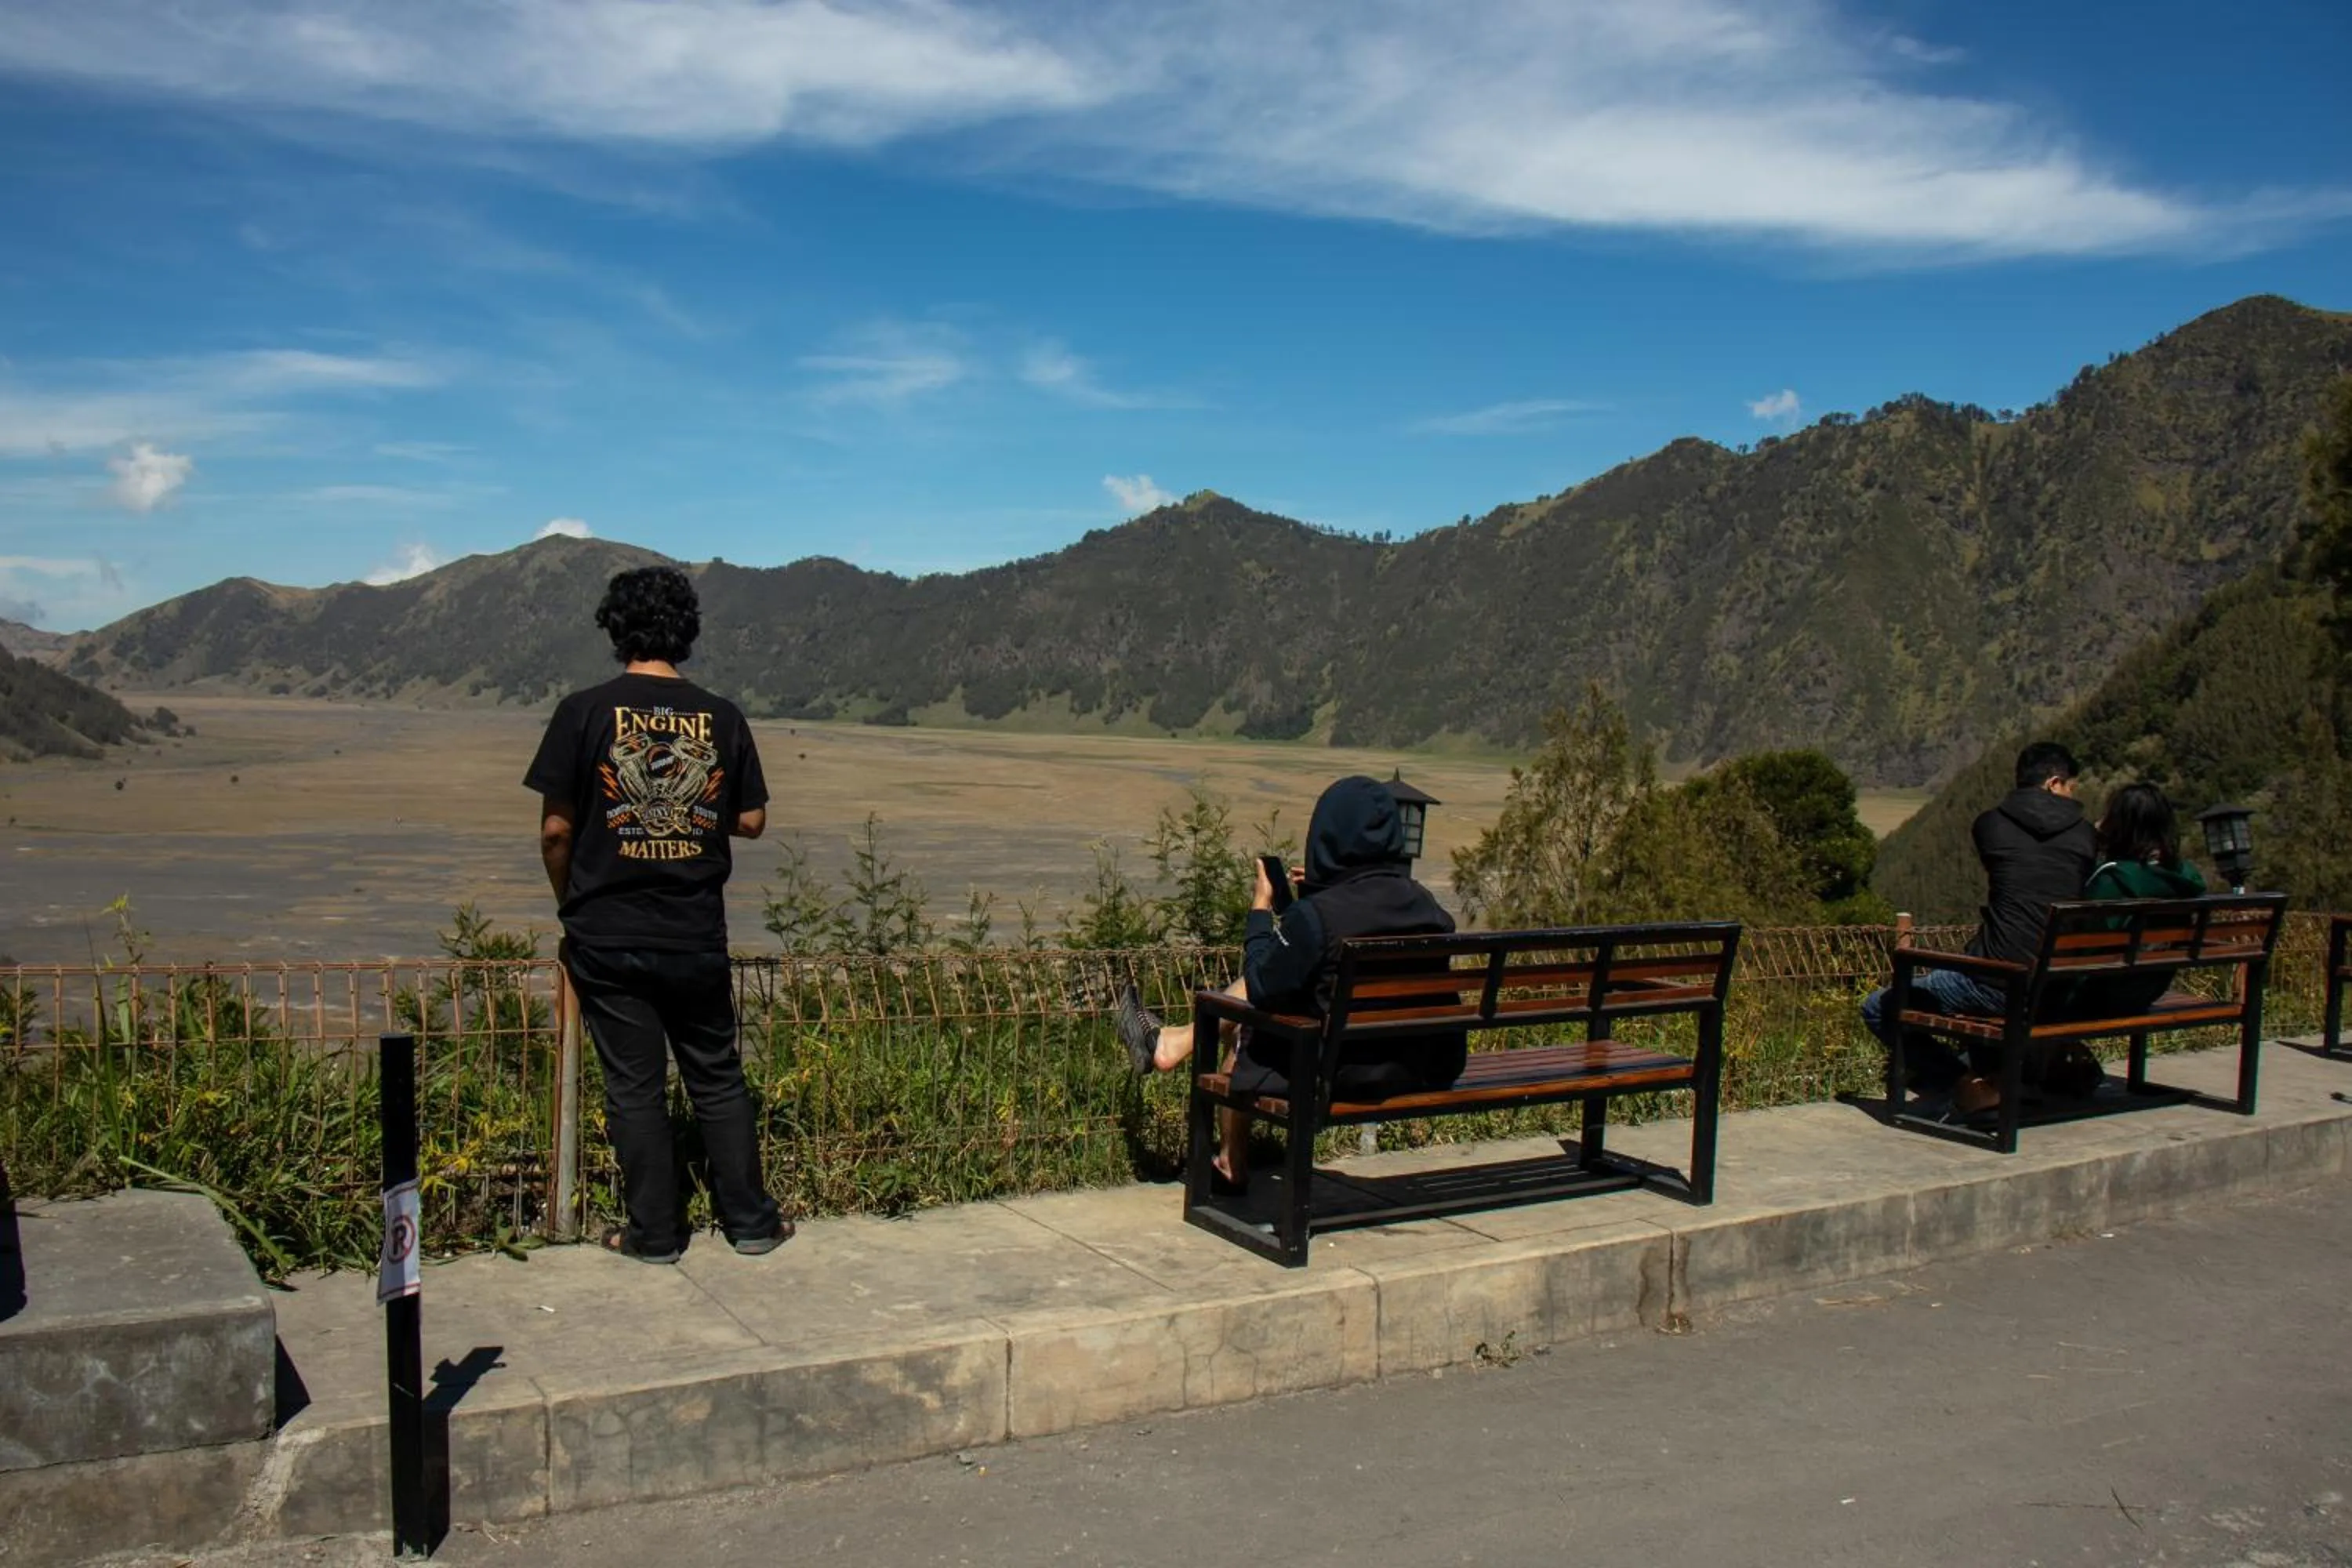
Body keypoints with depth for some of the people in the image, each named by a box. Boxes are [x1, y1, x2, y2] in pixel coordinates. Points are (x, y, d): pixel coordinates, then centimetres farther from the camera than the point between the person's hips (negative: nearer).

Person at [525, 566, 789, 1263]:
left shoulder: (584, 711, -8)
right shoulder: (721, 717, -2)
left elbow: (556, 828, -7)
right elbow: (751, 821, 4)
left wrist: (570, 902, 9)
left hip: (608, 936, -2)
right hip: (697, 936, 2)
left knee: (634, 1085, 9)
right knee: (718, 1078, 15)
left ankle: (655, 1232, 17)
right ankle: (750, 1219, 21)